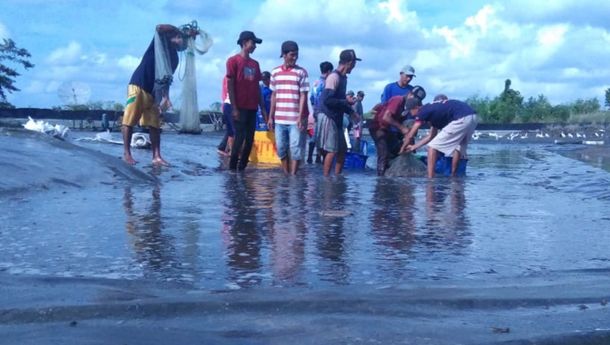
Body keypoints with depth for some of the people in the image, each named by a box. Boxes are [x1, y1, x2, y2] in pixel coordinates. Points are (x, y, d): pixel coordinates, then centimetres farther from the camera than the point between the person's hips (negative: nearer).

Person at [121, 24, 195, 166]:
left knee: (155, 125, 0)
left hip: (153, 92, 7)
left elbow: (167, 78, 13)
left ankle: (156, 157, -2)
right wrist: (185, 34, -15)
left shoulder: (174, 57, 15)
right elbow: (160, 28, -22)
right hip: (138, 86, -7)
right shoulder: (161, 41, 0)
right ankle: (126, 153, -2)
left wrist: (166, 97, 0)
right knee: (129, 120, -6)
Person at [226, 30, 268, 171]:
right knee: (239, 138, -8)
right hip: (240, 107, -6)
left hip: (252, 108, 6)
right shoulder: (233, 60, -3)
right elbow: (230, 85, -7)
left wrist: (263, 108, 11)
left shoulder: (255, 64, 16)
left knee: (250, 139, 5)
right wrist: (234, 108, -14)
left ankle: (242, 167, 13)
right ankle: (232, 168, 0)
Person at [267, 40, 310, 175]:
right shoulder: (275, 72, 9)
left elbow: (303, 96, -5)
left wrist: (300, 117, -13)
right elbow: (273, 95, 14)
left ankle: (293, 176, 5)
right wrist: (271, 116, 10)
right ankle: (285, 175, 19)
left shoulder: (301, 72, -2)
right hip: (279, 118, 4)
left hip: (295, 119, -4)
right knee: (281, 148, 8)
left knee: (296, 148, -2)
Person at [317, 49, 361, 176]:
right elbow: (327, 100, -23)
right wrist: (346, 102, -15)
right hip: (328, 117, -9)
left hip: (337, 118, 9)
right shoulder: (334, 77, -15)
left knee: (342, 150, 13)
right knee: (332, 151, -6)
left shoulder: (343, 77, 13)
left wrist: (351, 111, 9)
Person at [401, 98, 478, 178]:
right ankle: (453, 176, 28)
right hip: (472, 117, 9)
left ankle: (430, 179, -1)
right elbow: (431, 136, 36)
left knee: (433, 147, 0)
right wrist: (414, 147, 44)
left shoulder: (423, 111, 4)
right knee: (458, 147, 27)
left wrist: (402, 149, 24)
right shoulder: (433, 110, 28)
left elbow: (410, 135, 8)